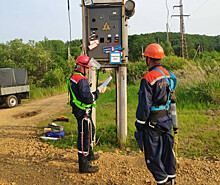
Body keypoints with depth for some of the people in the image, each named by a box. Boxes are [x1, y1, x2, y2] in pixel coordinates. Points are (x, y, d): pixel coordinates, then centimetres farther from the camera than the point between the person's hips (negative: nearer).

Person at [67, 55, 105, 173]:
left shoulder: (71, 77, 10)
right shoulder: (81, 80, -22)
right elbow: (88, 98, -26)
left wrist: (93, 93, 11)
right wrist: (97, 93, -12)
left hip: (78, 109, 11)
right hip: (83, 112, -11)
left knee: (91, 130, 25)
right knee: (84, 136, -2)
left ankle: (89, 155, 42)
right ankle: (83, 165, 9)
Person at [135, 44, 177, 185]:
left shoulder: (148, 78, -19)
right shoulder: (167, 74, 6)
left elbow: (144, 105, -18)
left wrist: (139, 123, -9)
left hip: (153, 121, -8)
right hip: (166, 118, 8)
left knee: (153, 155, 6)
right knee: (167, 150, 18)